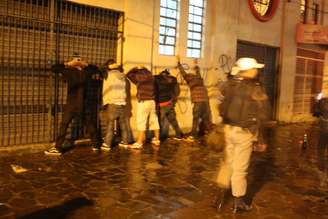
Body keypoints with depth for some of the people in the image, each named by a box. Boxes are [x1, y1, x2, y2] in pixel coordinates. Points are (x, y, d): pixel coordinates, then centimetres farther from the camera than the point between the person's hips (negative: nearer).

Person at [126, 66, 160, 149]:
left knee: (141, 122, -7)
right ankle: (157, 139, 23)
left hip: (143, 101, -7)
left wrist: (136, 68, 10)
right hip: (152, 101, 7)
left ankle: (139, 143, -8)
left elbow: (129, 74, -3)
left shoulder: (141, 76, -7)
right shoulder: (150, 76, 12)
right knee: (154, 120, 13)